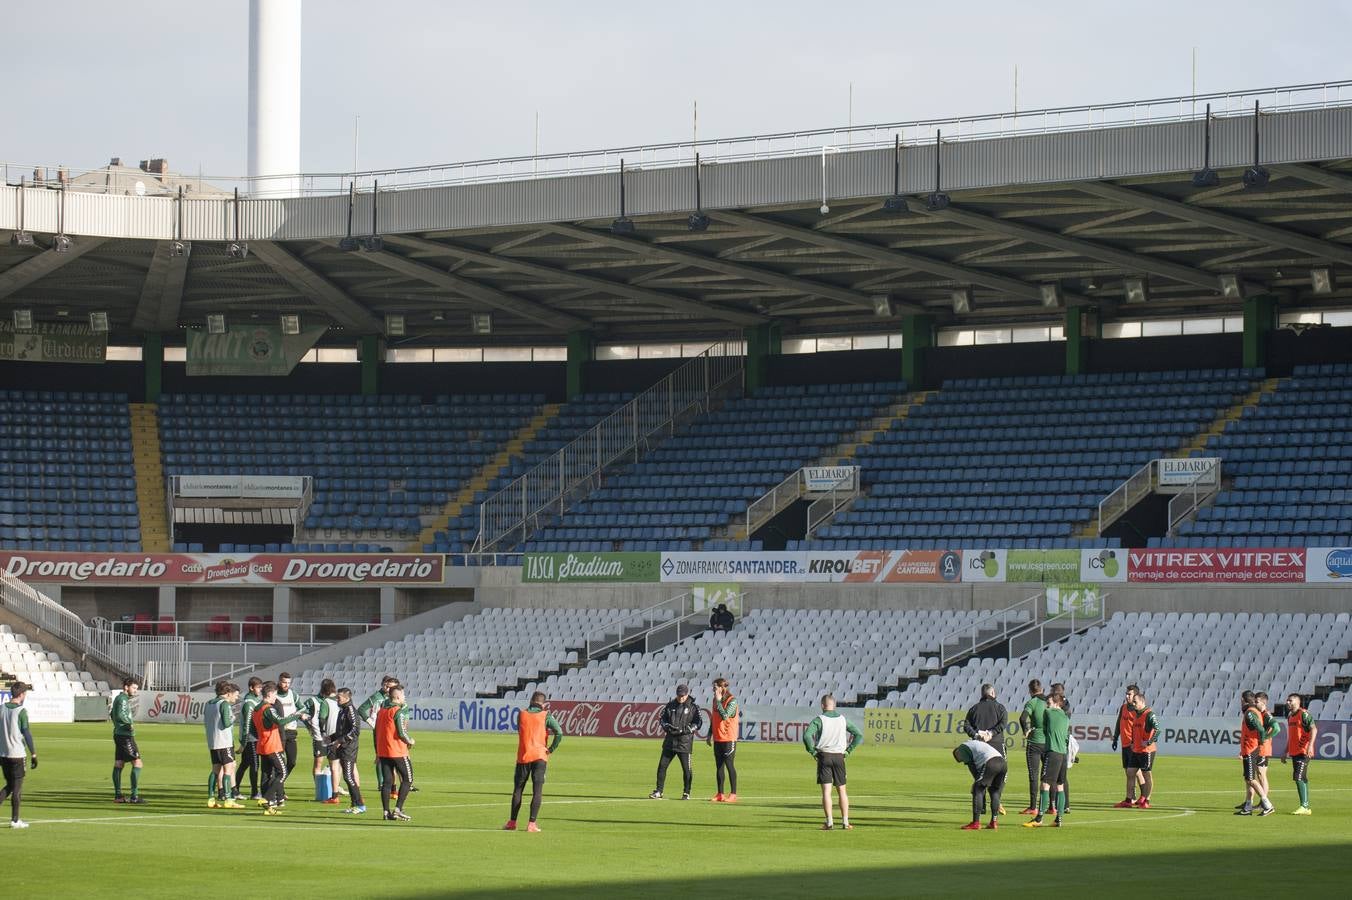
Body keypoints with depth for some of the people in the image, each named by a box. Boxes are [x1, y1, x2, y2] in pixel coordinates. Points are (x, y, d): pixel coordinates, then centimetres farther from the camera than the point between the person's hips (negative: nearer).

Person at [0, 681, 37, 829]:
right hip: (17, 755, -5)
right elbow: (27, 733, -14)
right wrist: (33, 754, -9)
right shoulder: (21, 711, -12)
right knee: (17, 788, 4)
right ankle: (15, 820, 7)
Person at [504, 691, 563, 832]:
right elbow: (559, 733, -12)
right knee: (537, 791, -2)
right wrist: (551, 749, -1)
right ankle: (532, 823, -10)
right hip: (540, 756, -2)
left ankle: (512, 822, 11)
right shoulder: (546, 716, -2)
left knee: (517, 789, 11)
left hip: (523, 756, 2)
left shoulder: (522, 714, 6)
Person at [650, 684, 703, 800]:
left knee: (686, 768, 0)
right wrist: (667, 726, -9)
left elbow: (698, 723, -5)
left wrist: (687, 729, -19)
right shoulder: (670, 705, 10)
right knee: (662, 765, 3)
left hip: (684, 742, -4)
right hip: (670, 740, 4)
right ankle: (658, 791, 11)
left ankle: (686, 793, 13)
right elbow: (663, 718, 13)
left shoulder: (693, 707, -1)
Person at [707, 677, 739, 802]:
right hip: (717, 738, 7)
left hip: (729, 738, -7)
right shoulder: (715, 700, 12)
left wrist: (718, 701, -20)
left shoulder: (732, 701, -11)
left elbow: (725, 715, -24)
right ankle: (720, 794, 13)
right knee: (719, 766, 8)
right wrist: (710, 734, 18)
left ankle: (733, 794, -3)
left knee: (729, 765, -6)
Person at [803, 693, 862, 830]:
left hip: (824, 756, -3)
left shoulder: (819, 720, -6)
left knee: (826, 791, -4)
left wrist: (812, 751, -7)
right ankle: (845, 822, 6)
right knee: (842, 791, 10)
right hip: (839, 757, 3)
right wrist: (848, 750, 8)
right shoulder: (843, 720, 6)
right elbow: (859, 736, 7)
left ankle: (829, 822, -10)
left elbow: (807, 736, -20)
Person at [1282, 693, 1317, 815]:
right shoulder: (1290, 716, 17)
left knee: (1299, 778, -14)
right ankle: (1306, 807, 14)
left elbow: (1314, 729, -19)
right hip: (1294, 753, 9)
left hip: (1303, 752, -9)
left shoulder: (1304, 714, -10)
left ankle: (1304, 806, -12)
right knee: (1302, 779, 10)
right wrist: (1286, 752, 26)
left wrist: (1310, 746, -29)